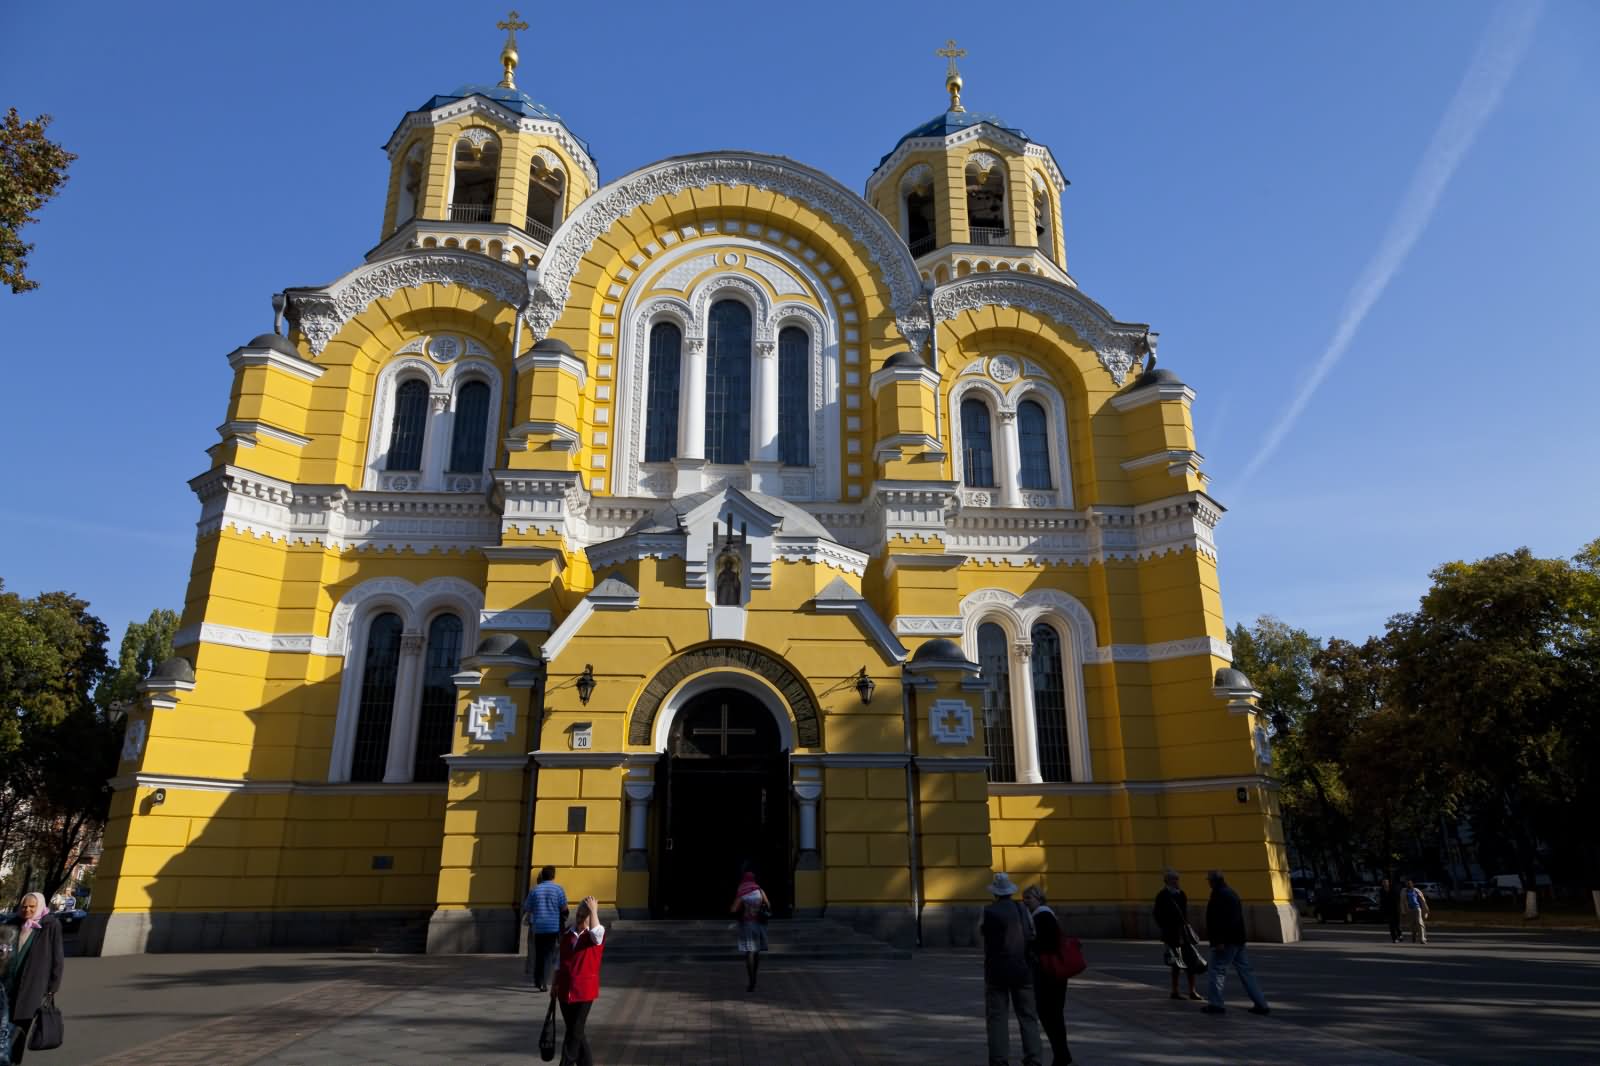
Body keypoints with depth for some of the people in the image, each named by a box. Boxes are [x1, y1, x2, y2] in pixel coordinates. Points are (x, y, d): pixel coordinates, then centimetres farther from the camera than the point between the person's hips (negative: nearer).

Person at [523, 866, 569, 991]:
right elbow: (564, 909, -4)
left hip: (537, 927, 2)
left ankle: (538, 982, 22)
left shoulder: (534, 890, 0)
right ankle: (544, 983, -7)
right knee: (549, 955, 3)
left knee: (538, 954, 14)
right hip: (553, 927, -2)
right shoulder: (558, 889, -5)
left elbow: (527, 908, 5)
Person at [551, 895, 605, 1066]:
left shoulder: (597, 935, -6)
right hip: (565, 990, 5)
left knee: (575, 1032, -2)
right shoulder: (567, 935, 8)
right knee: (577, 1032, 12)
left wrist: (594, 910, -22)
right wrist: (555, 984, 13)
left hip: (584, 991, -5)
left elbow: (596, 931, -32)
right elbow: (560, 961, 16)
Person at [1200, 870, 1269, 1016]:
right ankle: (1261, 1004, 11)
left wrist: (1218, 940, -23)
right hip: (1238, 940, 10)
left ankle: (1216, 1003, -1)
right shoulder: (1232, 893, 17)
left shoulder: (1219, 895, -14)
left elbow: (1219, 919, -23)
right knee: (1245, 971, 11)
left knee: (1218, 969, -2)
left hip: (1226, 940, -10)